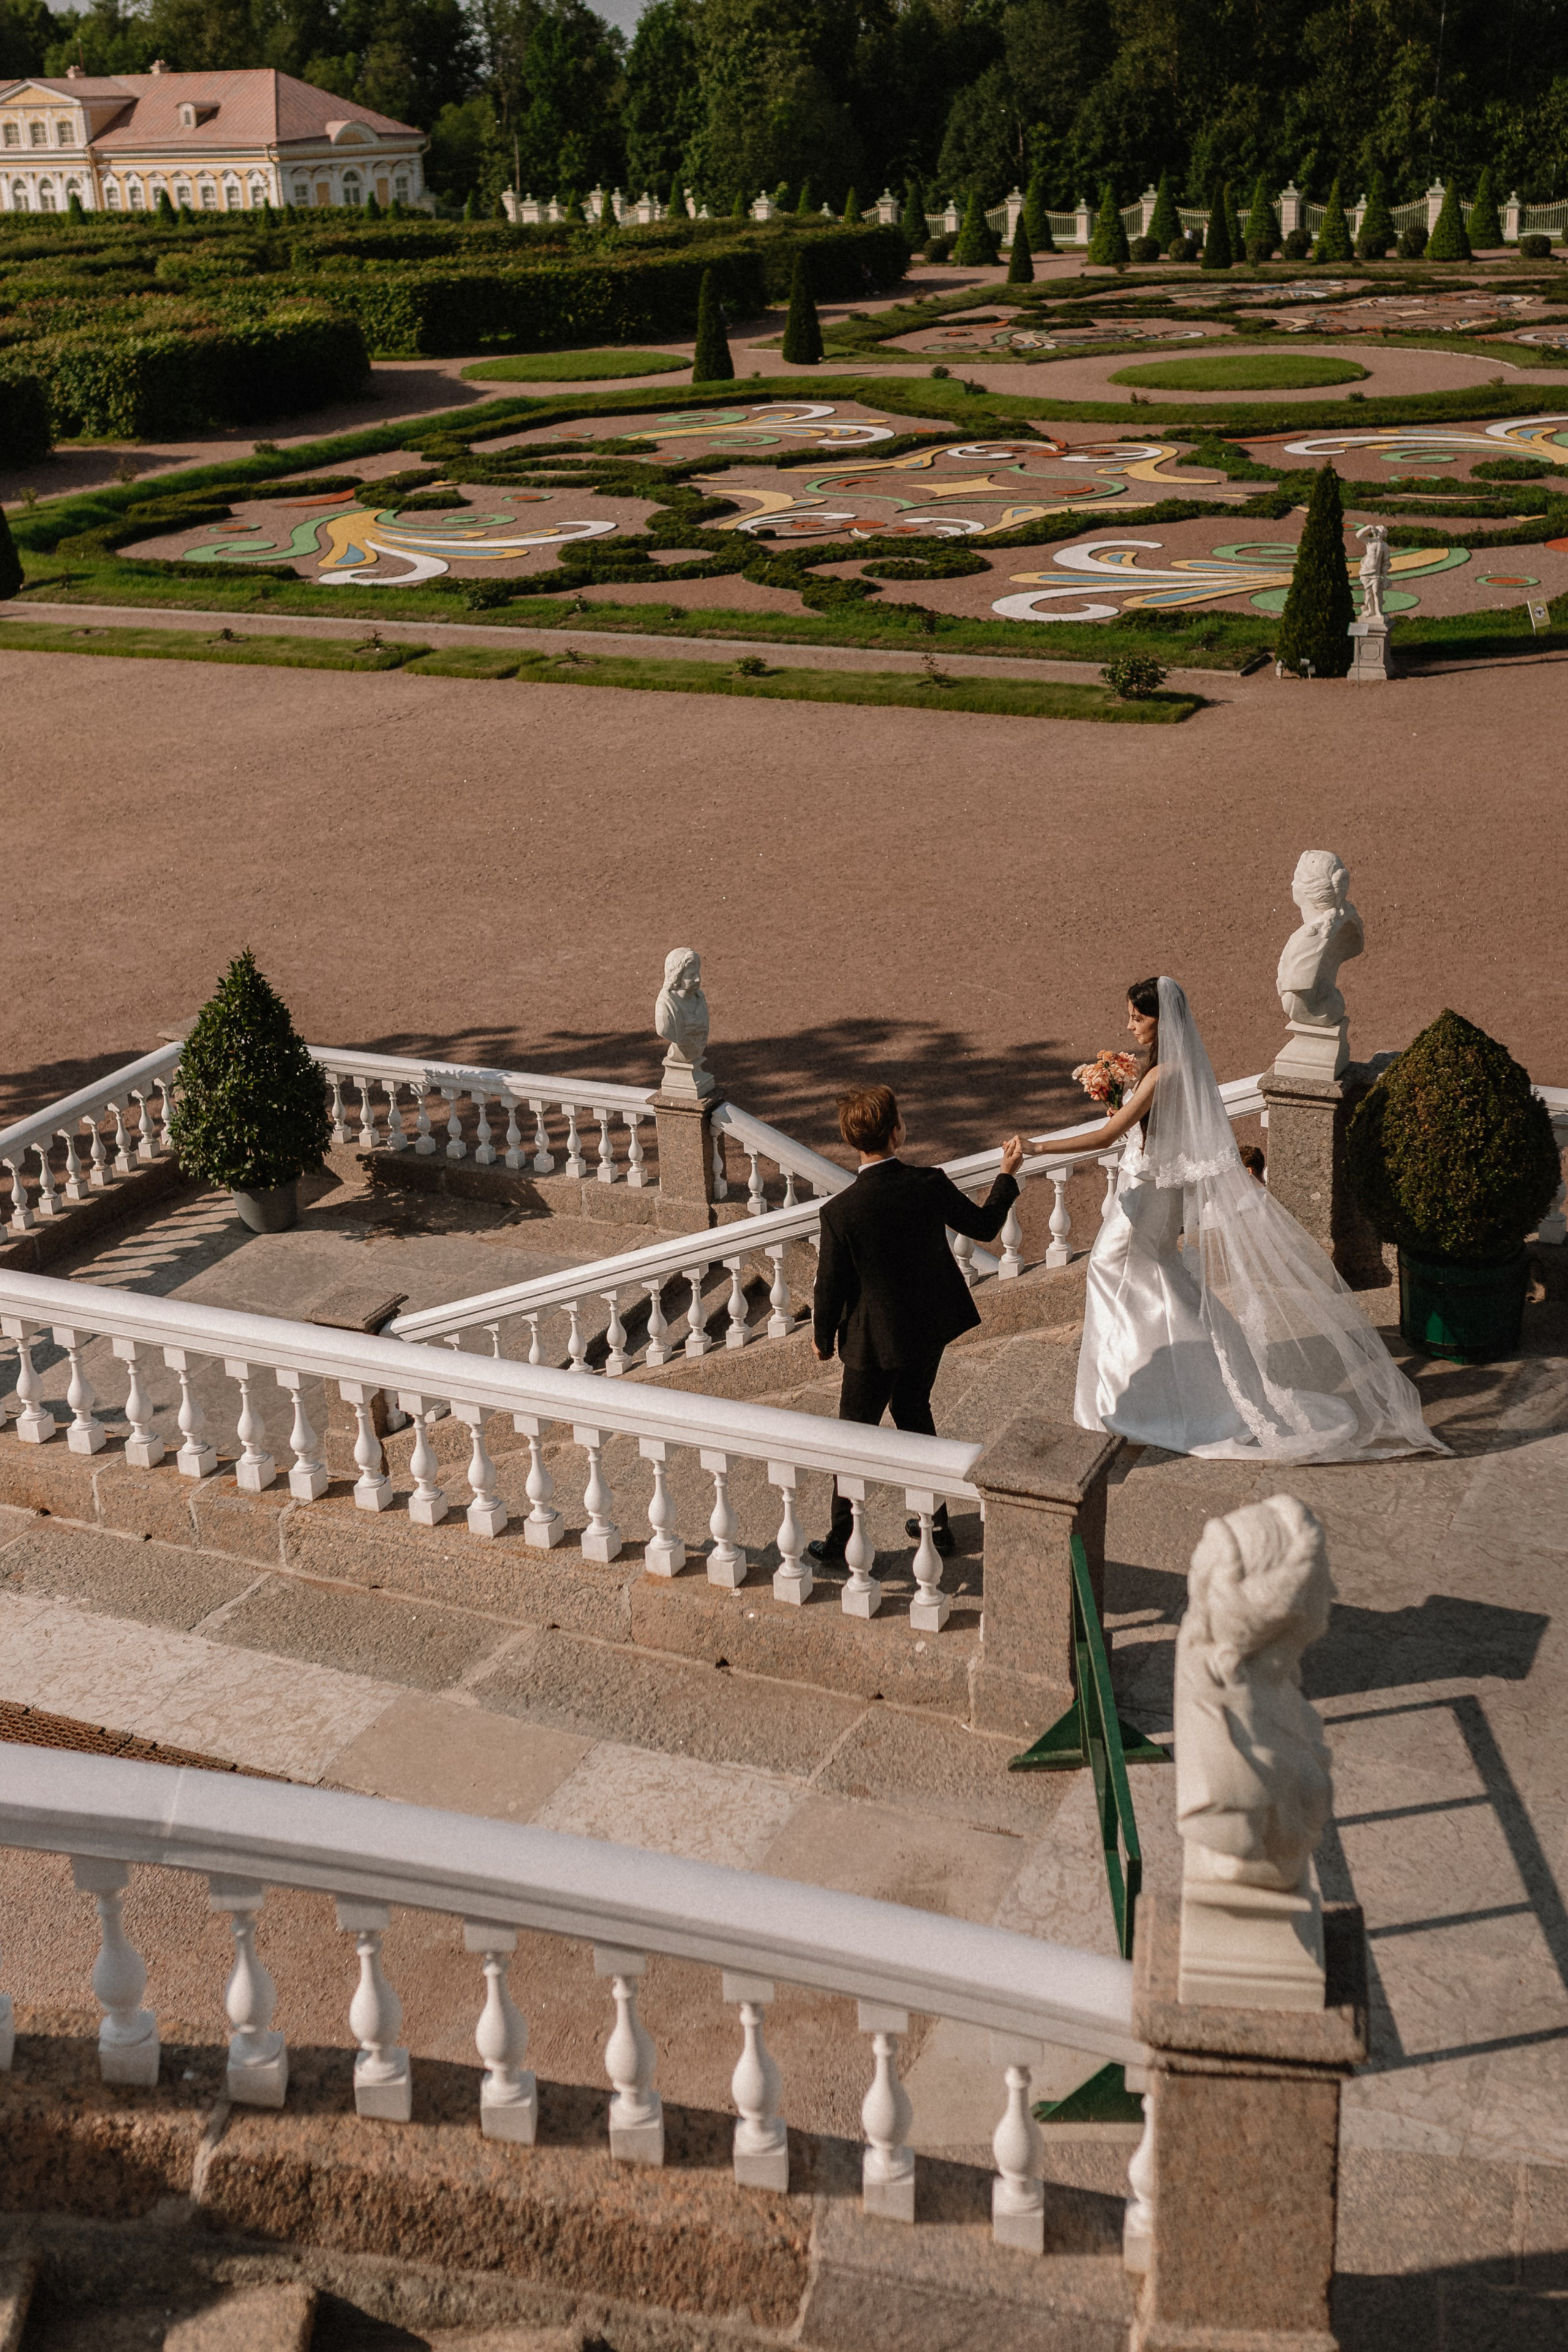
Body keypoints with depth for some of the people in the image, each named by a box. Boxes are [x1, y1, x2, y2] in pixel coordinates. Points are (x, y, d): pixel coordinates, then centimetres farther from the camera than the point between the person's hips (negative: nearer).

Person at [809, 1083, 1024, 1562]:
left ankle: (844, 1538, 25)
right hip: (930, 1329, 4)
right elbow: (984, 1226, 1)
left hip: (874, 1341, -4)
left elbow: (830, 1286, -14)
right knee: (914, 1414, 26)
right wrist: (1008, 1174, 17)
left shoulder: (840, 1211, -24)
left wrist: (823, 1340, 4)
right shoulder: (931, 1185, -16)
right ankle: (935, 1521, 36)